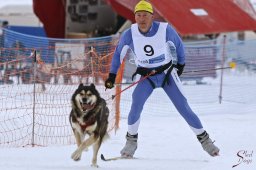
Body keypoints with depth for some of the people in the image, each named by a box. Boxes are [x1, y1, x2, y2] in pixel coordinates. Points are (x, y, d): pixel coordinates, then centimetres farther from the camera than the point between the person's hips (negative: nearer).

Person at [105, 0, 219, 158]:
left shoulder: (165, 29, -19)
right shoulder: (129, 35, -16)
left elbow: (178, 44, 2)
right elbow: (119, 53, 3)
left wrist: (181, 63, 15)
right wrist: (112, 75, 4)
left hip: (168, 73, 0)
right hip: (147, 77, 0)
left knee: (184, 108, -4)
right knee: (136, 104, -24)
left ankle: (204, 139, 13)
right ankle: (131, 141, -6)